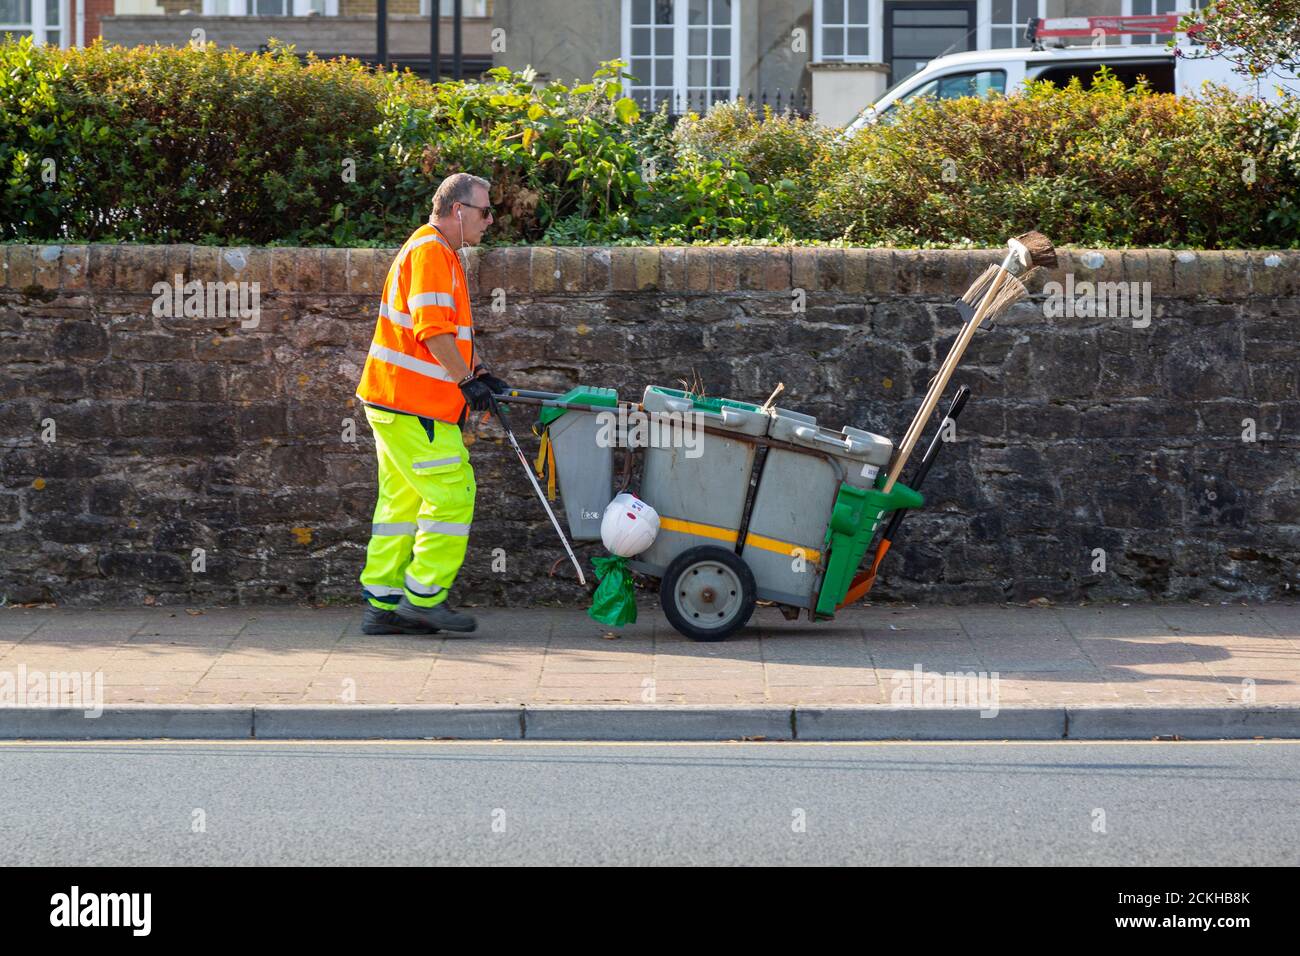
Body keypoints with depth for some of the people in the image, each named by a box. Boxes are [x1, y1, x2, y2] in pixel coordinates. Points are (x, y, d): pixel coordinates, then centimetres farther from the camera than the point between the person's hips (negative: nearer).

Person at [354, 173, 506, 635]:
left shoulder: (442, 253, 21)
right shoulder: (429, 251, -14)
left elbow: (452, 332, 29)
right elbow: (433, 330, -23)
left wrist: (479, 372, 19)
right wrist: (468, 380, -17)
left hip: (396, 402, 11)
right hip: (413, 405, -11)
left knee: (403, 501, 11)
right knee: (452, 492, -7)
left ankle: (382, 604, 13)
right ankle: (423, 596, -3)